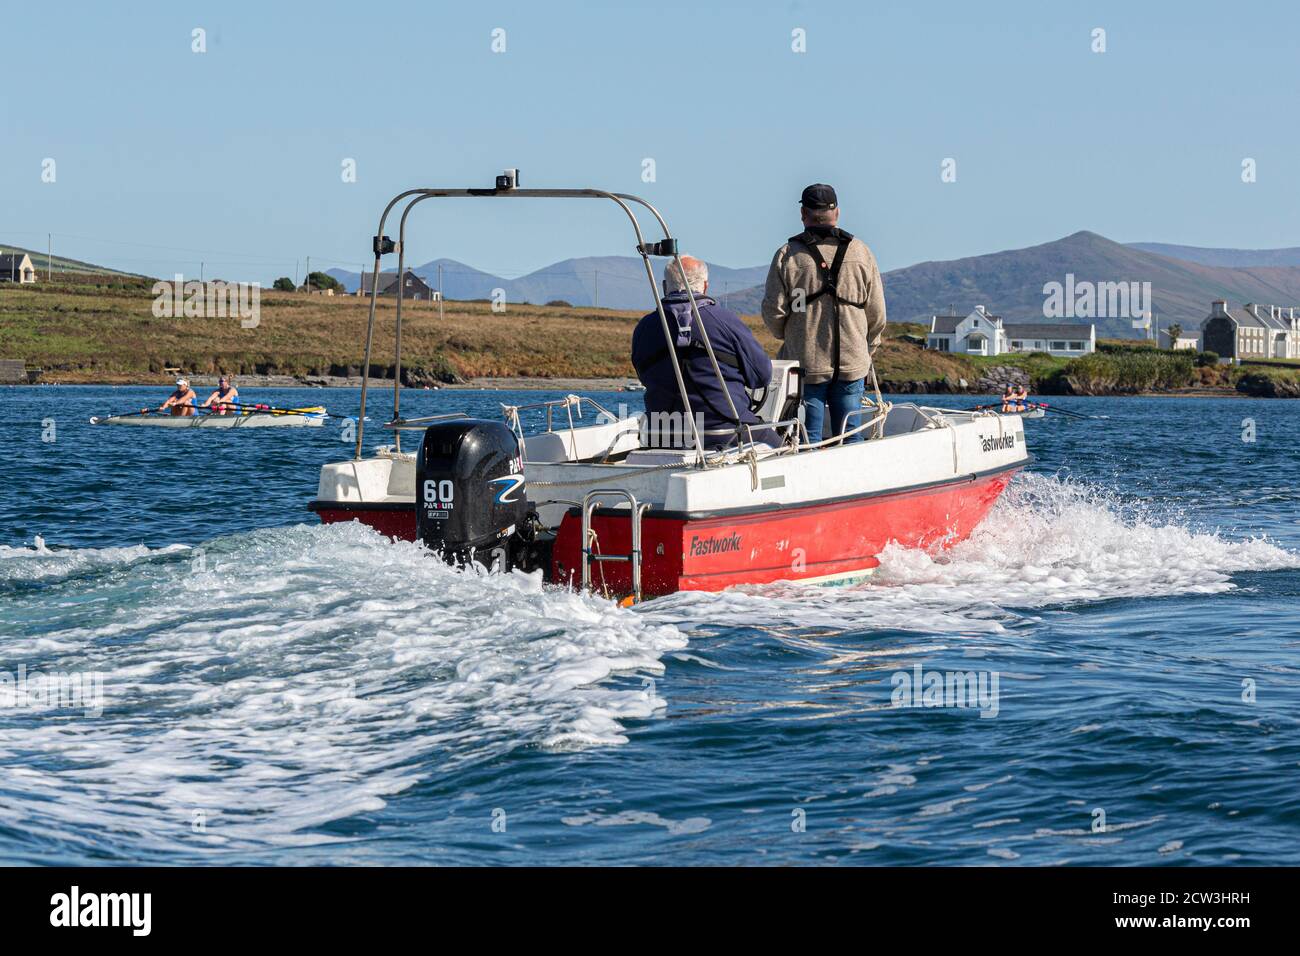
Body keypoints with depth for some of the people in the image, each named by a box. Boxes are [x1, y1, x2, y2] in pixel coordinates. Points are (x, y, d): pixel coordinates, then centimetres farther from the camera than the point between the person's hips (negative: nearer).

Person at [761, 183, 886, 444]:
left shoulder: (787, 255, -5)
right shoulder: (861, 253, 2)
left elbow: (773, 311, -5)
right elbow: (877, 312, 4)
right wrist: (867, 349, 19)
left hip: (805, 364, -2)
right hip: (852, 364, 2)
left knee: (809, 439, 2)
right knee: (851, 436, 7)